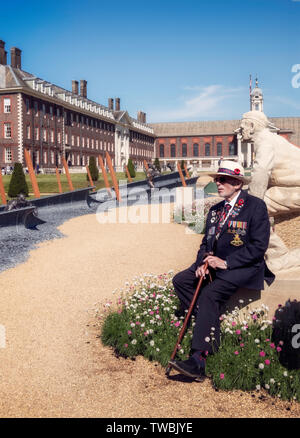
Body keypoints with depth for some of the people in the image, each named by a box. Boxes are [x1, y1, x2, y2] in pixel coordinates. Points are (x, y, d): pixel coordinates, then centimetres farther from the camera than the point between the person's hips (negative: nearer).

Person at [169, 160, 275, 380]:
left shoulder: (256, 206, -7)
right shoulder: (215, 210, 16)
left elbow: (259, 246, -13)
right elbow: (206, 242, 17)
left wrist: (226, 262, -18)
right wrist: (202, 263, -5)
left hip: (244, 267, -8)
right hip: (216, 263, 8)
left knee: (210, 293, -29)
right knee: (180, 280, -12)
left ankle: (199, 360, -28)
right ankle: (212, 329, -9)